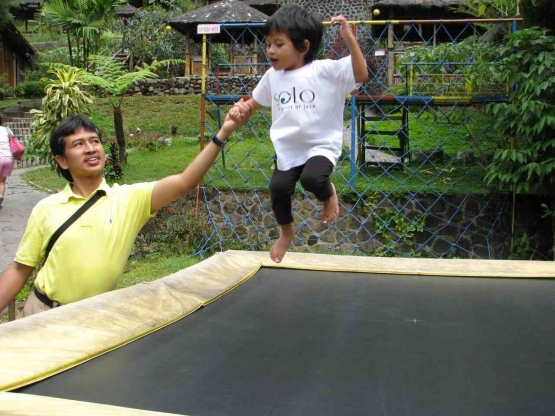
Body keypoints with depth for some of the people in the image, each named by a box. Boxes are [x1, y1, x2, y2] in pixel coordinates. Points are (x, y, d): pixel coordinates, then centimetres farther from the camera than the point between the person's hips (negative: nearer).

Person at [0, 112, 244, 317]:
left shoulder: (129, 199, -7)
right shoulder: (46, 209, -3)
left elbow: (184, 182, -20)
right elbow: (20, 270, 3)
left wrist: (223, 133, -30)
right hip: (43, 312, 0)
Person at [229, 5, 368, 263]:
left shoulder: (325, 70, -12)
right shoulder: (272, 76, 3)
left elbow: (361, 75, -22)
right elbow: (254, 103, 17)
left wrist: (350, 39, -29)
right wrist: (241, 109, -7)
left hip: (321, 146, -5)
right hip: (288, 150, 5)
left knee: (311, 179, -31)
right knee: (278, 188, -5)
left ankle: (328, 193, 10)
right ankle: (285, 232, 28)